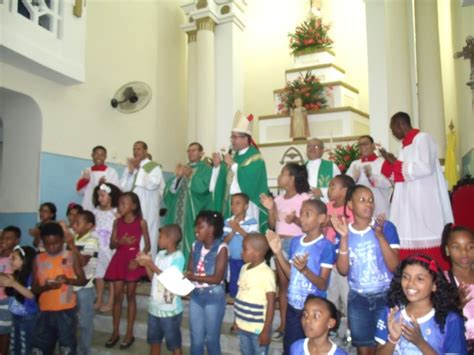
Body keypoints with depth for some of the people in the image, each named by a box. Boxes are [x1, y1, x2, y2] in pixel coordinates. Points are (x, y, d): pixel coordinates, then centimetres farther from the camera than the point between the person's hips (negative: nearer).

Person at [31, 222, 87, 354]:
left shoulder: (71, 256, -4)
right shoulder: (38, 259, 2)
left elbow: (83, 280, -2)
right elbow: (34, 289, 3)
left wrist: (68, 280, -20)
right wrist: (45, 287, -18)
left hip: (66, 310, -2)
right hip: (45, 311, 3)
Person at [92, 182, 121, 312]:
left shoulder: (116, 212, -11)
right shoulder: (96, 211, 6)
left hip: (111, 249, -5)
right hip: (98, 249, 6)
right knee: (98, 275, 15)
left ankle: (110, 302, 15)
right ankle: (99, 301, 28)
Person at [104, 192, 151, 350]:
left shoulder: (141, 222, -7)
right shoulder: (117, 222, 3)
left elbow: (147, 245, -5)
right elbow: (112, 245, 3)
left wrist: (137, 260, -16)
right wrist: (121, 242, -18)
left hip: (133, 259, -3)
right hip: (119, 259, 3)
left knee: (130, 295, 6)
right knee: (117, 296, 7)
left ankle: (129, 333, 17)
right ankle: (115, 332, 22)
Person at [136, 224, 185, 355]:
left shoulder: (178, 257, -17)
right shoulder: (160, 254, 4)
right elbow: (153, 278, 11)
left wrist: (151, 265, -21)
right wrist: (147, 263, -5)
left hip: (170, 310, -7)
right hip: (154, 307, 7)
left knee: (174, 344, 9)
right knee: (154, 341, 22)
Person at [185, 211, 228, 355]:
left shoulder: (221, 248, -14)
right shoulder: (196, 246, 3)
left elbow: (217, 278, -18)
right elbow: (189, 271, 2)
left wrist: (194, 277, -23)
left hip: (214, 296, -5)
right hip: (196, 295, 5)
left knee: (211, 338, 9)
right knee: (196, 338, 15)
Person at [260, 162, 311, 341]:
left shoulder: (304, 198, -8)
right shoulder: (278, 199, 11)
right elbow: (272, 225, 9)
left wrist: (295, 220, -28)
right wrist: (270, 209, -4)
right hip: (280, 243, 6)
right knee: (283, 284, 11)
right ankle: (283, 324, 20)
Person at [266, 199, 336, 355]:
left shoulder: (326, 246, -15)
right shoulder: (295, 242, 3)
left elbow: (323, 285, -16)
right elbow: (291, 275, 6)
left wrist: (305, 269, -32)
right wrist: (278, 252, -3)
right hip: (293, 307, 6)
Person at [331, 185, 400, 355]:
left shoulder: (387, 227, -8)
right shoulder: (343, 232, -2)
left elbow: (394, 266, -14)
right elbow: (343, 270, -9)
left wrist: (380, 235, -25)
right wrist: (344, 237, -18)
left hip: (385, 296, -1)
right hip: (357, 298, 2)